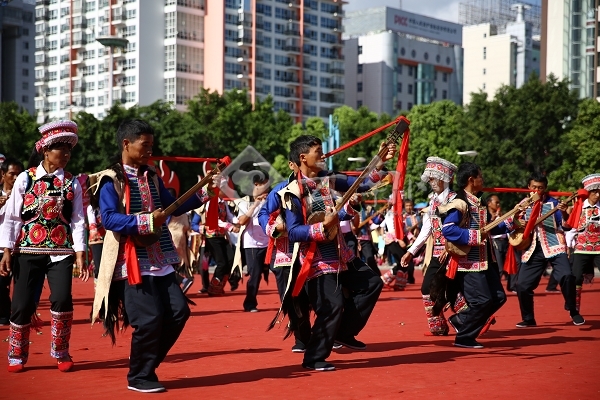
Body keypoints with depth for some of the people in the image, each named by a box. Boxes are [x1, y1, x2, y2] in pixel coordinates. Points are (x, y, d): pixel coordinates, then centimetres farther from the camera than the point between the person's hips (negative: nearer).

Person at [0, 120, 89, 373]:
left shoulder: (72, 184, 5)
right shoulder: (25, 179, 1)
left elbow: (77, 221, 2)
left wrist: (80, 255, -6)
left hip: (61, 251, 1)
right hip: (28, 250, -1)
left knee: (62, 300, -13)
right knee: (22, 304, 0)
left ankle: (61, 353, 9)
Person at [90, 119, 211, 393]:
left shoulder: (152, 177, 15)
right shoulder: (111, 181, -9)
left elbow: (172, 207, 18)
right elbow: (109, 218, -20)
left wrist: (202, 193, 10)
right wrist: (145, 221, -28)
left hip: (160, 261, 8)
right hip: (133, 263, -7)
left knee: (178, 311, 4)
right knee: (149, 318, -9)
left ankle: (146, 361, 21)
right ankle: (139, 377, 10)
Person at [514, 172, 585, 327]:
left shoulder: (553, 203, 0)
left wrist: (564, 213, -28)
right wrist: (518, 224, -4)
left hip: (554, 246, -3)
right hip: (533, 249, 4)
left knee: (567, 275, -23)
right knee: (522, 284, -2)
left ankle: (573, 311, -1)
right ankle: (528, 319, 16)